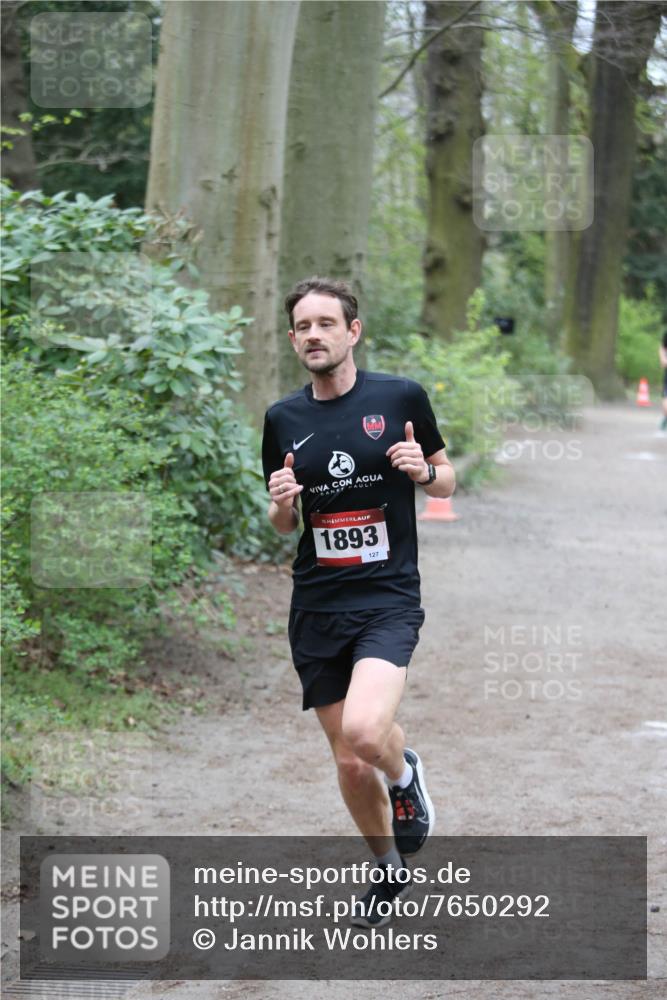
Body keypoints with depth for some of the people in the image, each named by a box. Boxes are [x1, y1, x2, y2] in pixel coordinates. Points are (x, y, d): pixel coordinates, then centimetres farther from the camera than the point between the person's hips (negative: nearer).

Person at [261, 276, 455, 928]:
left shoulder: (401, 397, -2)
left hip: (388, 597, -4)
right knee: (348, 761, 9)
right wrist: (281, 502, -8)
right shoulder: (283, 419, 6)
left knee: (365, 731, -27)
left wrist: (424, 470, -13)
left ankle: (405, 774, 9)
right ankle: (389, 868, 33)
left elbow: (447, 482, 9)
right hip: (316, 606, 4)